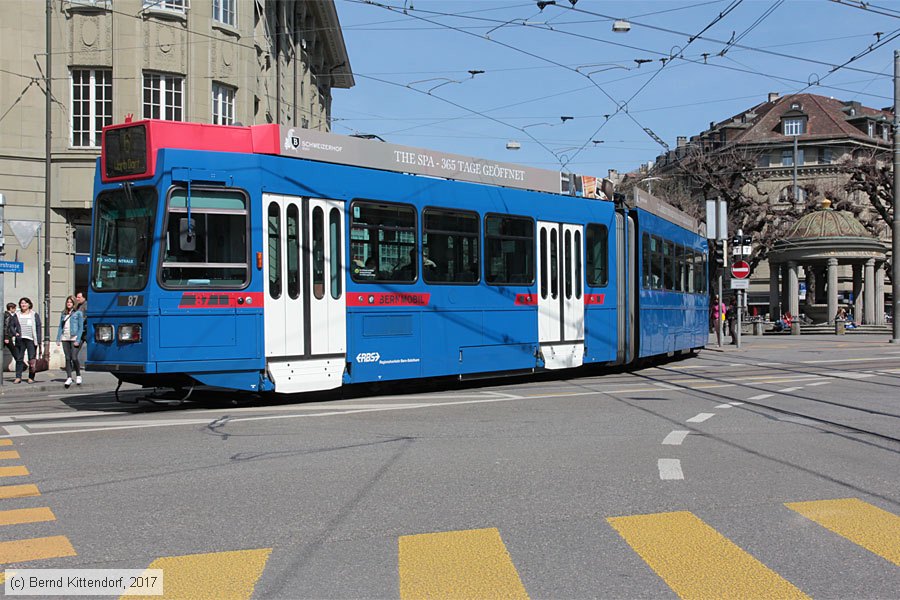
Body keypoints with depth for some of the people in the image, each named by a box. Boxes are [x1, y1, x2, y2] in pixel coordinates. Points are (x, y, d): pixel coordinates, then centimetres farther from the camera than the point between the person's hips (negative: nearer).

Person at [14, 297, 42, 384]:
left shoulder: (34, 315, 7)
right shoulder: (17, 315, 13)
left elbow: (38, 327, 2)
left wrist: (38, 340, -6)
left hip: (31, 340, -2)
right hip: (20, 340, 2)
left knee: (32, 359, -3)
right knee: (19, 359, 1)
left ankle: (31, 377, 3)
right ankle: (18, 377, 5)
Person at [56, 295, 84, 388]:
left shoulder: (78, 313, 0)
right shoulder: (63, 314, 14)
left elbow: (81, 327, -3)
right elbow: (60, 327, 16)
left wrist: (78, 340, -11)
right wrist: (58, 339, 8)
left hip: (74, 338, -4)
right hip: (65, 339, 4)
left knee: (74, 358, -8)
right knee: (67, 358, 4)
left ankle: (78, 375, 11)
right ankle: (69, 378, 7)